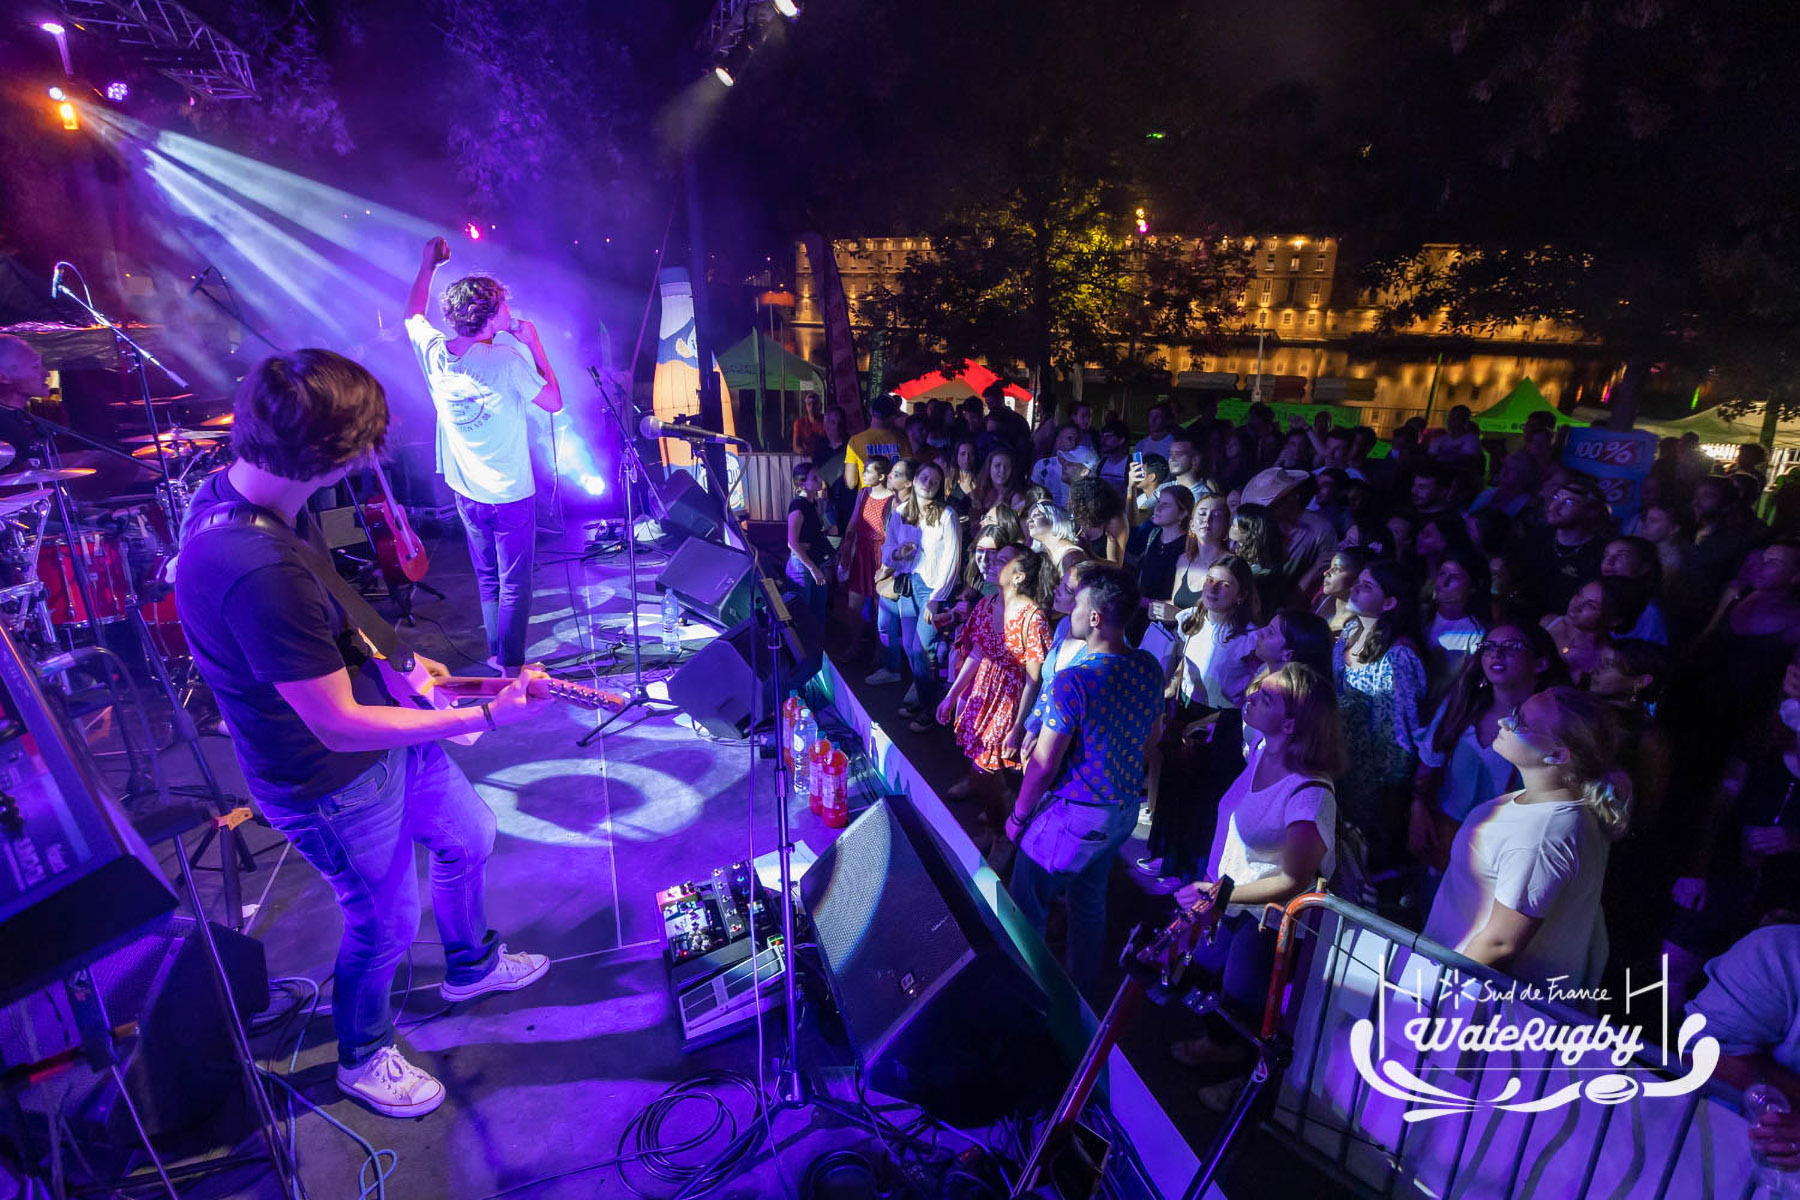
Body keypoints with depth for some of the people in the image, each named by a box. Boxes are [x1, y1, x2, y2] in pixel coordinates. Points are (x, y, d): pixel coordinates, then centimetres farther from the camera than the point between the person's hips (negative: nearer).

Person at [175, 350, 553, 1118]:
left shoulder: (238, 488, -9)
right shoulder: (259, 571, -39)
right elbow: (338, 727, -31)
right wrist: (486, 718, -29)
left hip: (379, 723, 8)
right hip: (333, 783, -8)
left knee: (468, 836, 25)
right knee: (386, 923, 15)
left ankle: (472, 965, 54)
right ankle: (362, 1057, 47)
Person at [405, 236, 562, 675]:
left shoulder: (433, 351, -2)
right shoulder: (505, 359, -20)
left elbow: (412, 315, 20)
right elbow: (554, 402, -10)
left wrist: (428, 264, 28)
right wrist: (534, 345, -5)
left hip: (466, 491, 6)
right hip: (511, 493, -6)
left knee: (487, 581, 19)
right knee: (515, 585, 3)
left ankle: (495, 658, 30)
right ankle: (511, 668, 9)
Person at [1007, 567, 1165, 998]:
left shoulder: (1073, 681, -28)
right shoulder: (1149, 668, -5)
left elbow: (1043, 764, -21)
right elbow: (1151, 737, 9)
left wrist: (1018, 816, -7)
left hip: (1074, 814, -7)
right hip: (1126, 809, 7)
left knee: (1027, 904, 14)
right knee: (1091, 899, 25)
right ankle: (1084, 986, 42)